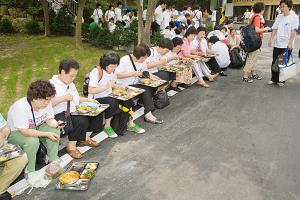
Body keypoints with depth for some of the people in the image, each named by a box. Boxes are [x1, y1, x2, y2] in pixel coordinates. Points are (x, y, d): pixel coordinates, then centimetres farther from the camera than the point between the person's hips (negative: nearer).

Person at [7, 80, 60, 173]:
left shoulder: (46, 103, -17)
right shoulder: (20, 107, -35)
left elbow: (49, 119, -8)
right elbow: (25, 132, -34)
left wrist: (55, 124, -32)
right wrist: (47, 134, -34)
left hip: (35, 128, 6)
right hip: (15, 133, -6)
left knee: (54, 130, -16)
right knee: (32, 141, -34)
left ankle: (53, 159, -1)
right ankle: (29, 172, -14)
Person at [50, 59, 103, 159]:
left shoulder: (70, 84, 20)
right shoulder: (52, 84, -10)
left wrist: (88, 100, 16)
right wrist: (63, 98, -26)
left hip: (74, 112, 10)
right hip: (60, 115, -9)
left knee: (97, 113, 1)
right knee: (82, 121, -34)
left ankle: (85, 138, 11)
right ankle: (71, 146, -12)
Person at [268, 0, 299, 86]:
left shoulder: (294, 17, -4)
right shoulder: (279, 16, 9)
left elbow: (293, 31, -9)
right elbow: (274, 29, 10)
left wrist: (290, 43, -16)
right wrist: (271, 40, 2)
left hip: (287, 45, -4)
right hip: (277, 44, 4)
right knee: (275, 62, 6)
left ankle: (281, 80, 14)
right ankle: (274, 79, 17)